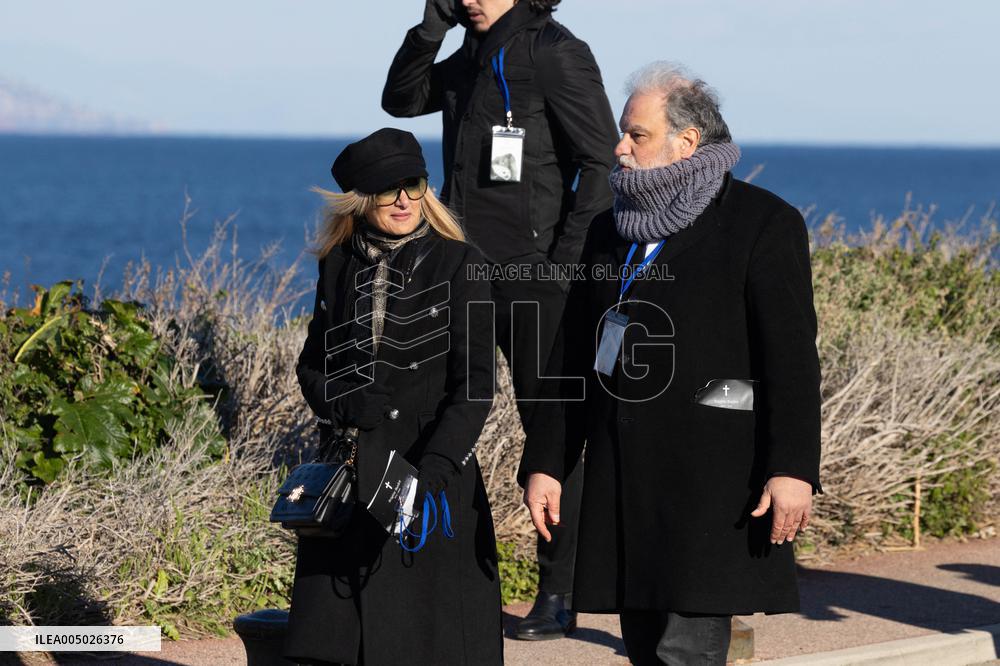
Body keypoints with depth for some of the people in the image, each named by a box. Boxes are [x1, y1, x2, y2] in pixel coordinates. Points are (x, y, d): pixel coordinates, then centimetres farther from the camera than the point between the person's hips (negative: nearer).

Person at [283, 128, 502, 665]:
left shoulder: (459, 264, -3)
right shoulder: (340, 265, 9)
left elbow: (474, 382, -7)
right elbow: (312, 364, 16)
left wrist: (435, 468, -18)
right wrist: (341, 402, -6)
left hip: (432, 472, -3)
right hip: (350, 474, 3)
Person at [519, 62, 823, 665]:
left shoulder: (763, 224, -3)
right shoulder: (612, 231, 17)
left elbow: (792, 358, -9)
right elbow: (575, 356, 18)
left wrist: (793, 470, -16)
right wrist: (545, 463, 13)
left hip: (710, 480, -7)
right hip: (623, 478, 7)